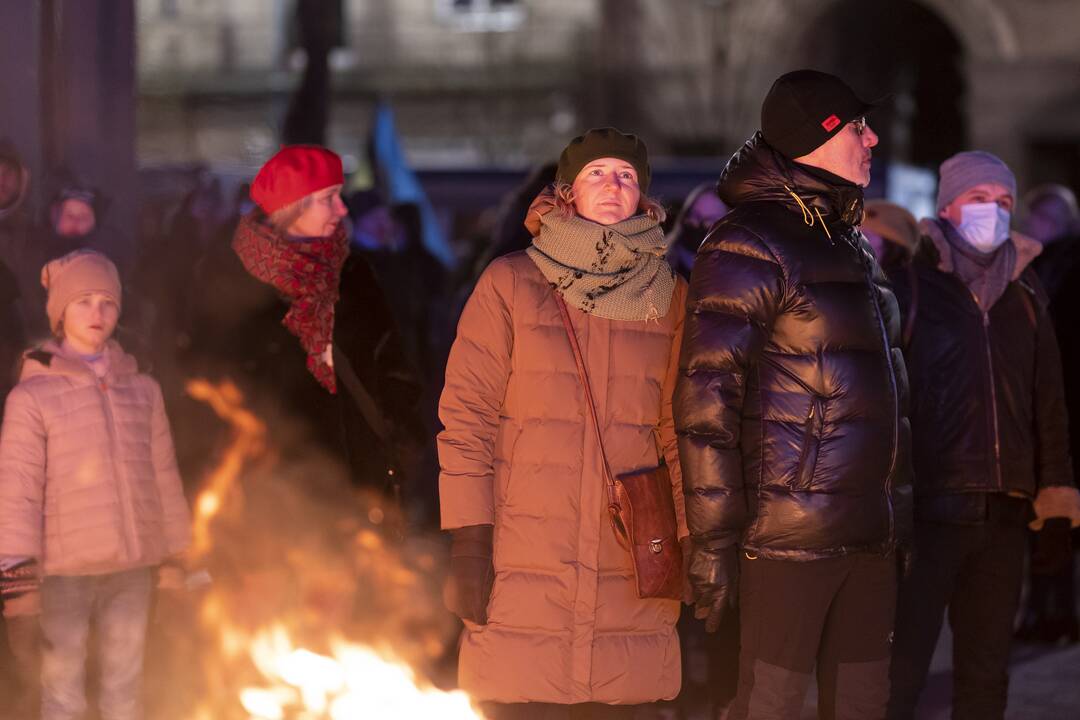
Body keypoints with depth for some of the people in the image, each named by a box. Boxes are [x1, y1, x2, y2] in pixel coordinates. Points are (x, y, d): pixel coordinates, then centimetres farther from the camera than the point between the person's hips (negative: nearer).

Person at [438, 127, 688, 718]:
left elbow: (682, 428, 12)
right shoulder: (510, 283, 4)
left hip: (630, 576, 2)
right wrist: (466, 543, -7)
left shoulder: (668, 298, 11)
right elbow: (466, 416, 1)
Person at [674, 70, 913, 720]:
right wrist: (713, 539, -19)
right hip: (790, 537, -8)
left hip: (869, 538, 8)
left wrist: (899, 523, 19)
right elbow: (706, 399, -15)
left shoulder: (853, 246, 19)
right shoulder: (749, 245, -8)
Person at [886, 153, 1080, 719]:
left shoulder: (1023, 289, 13)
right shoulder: (913, 283, -2)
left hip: (1004, 510, 5)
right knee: (902, 668, -7)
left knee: (986, 670, 12)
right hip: (928, 503, -5)